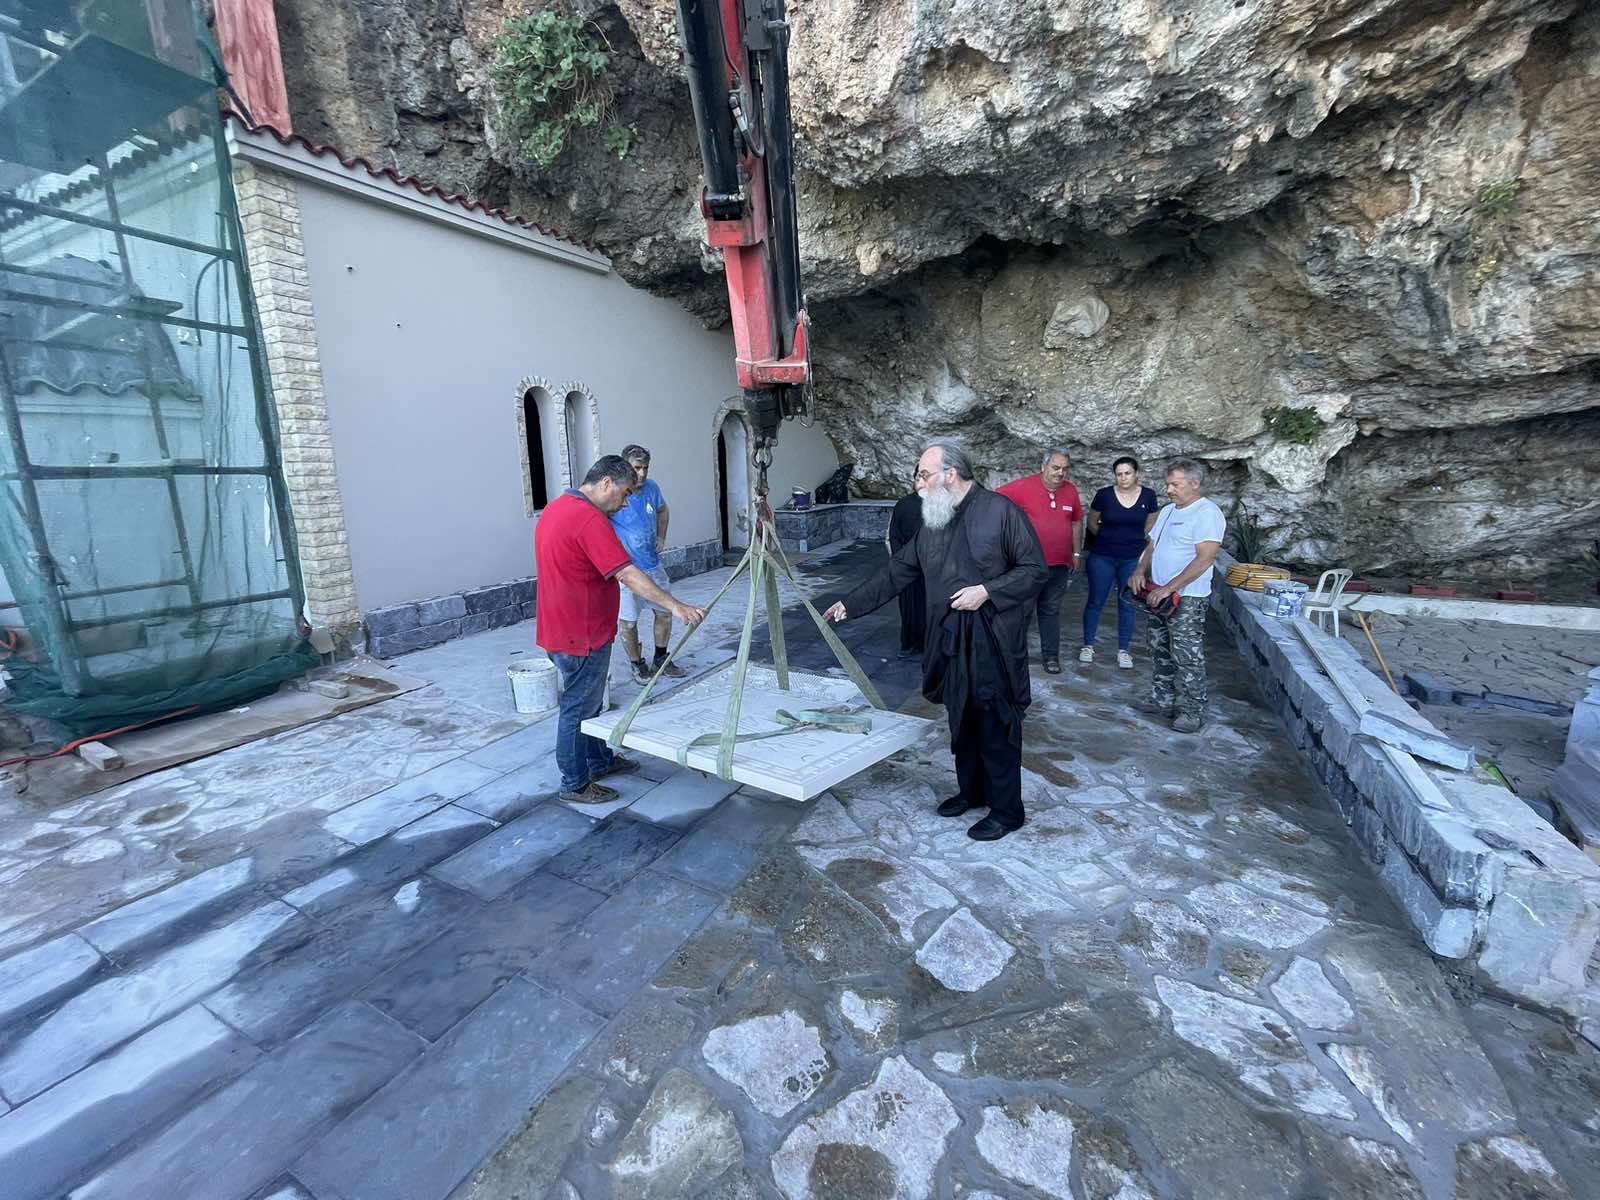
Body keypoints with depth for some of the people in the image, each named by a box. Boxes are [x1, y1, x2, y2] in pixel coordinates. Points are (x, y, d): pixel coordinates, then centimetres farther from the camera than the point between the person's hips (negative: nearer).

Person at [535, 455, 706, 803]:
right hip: (582, 634, -10)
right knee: (579, 708, 4)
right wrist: (676, 607, -30)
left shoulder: (556, 507, 10)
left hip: (563, 627, 10)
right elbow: (627, 573, -29)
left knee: (588, 700, 22)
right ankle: (576, 784, 18)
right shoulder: (589, 518, -23)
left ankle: (599, 760, 38)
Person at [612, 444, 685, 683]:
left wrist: (661, 537, 9)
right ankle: (637, 665, 25)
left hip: (652, 565, 5)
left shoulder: (652, 488, -1)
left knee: (665, 612, 13)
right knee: (628, 622, 4)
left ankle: (661, 660, 31)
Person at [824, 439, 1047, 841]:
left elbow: (1036, 569, -8)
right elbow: (897, 572, 14)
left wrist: (987, 591, -18)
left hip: (994, 641, -6)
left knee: (997, 727, 2)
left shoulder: (1000, 510, -10)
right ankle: (972, 791, 35)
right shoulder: (932, 521, 9)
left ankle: (1006, 811, 19)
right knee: (961, 720, 16)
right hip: (950, 640, 6)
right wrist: (851, 604, 12)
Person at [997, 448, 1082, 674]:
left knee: (1051, 611, 13)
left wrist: (1076, 553, 16)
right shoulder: (1023, 486, -11)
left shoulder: (1071, 490, 4)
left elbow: (1077, 522, 15)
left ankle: (1051, 655, 21)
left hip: (1059, 564, 4)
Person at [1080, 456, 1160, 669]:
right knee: (1096, 602, 5)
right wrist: (1107, 537, 7)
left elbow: (1150, 526, 13)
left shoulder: (1148, 496, -3)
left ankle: (1123, 650, 20)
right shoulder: (1104, 495, -8)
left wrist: (1132, 538, 7)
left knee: (1127, 604, 9)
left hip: (1133, 559, 2)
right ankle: (1088, 645, 19)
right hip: (1102, 557, -1)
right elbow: (1092, 523, 8)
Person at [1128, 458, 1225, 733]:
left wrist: (1168, 588, -23)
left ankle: (1192, 711, 8)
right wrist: (1140, 571, 0)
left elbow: (1205, 558, -22)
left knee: (1187, 658, -2)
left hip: (1188, 599, -8)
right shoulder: (1168, 511, 13)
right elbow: (1152, 545, 20)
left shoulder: (1207, 512, -13)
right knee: (1161, 653, 15)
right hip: (1160, 596, 9)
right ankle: (1162, 701, 26)